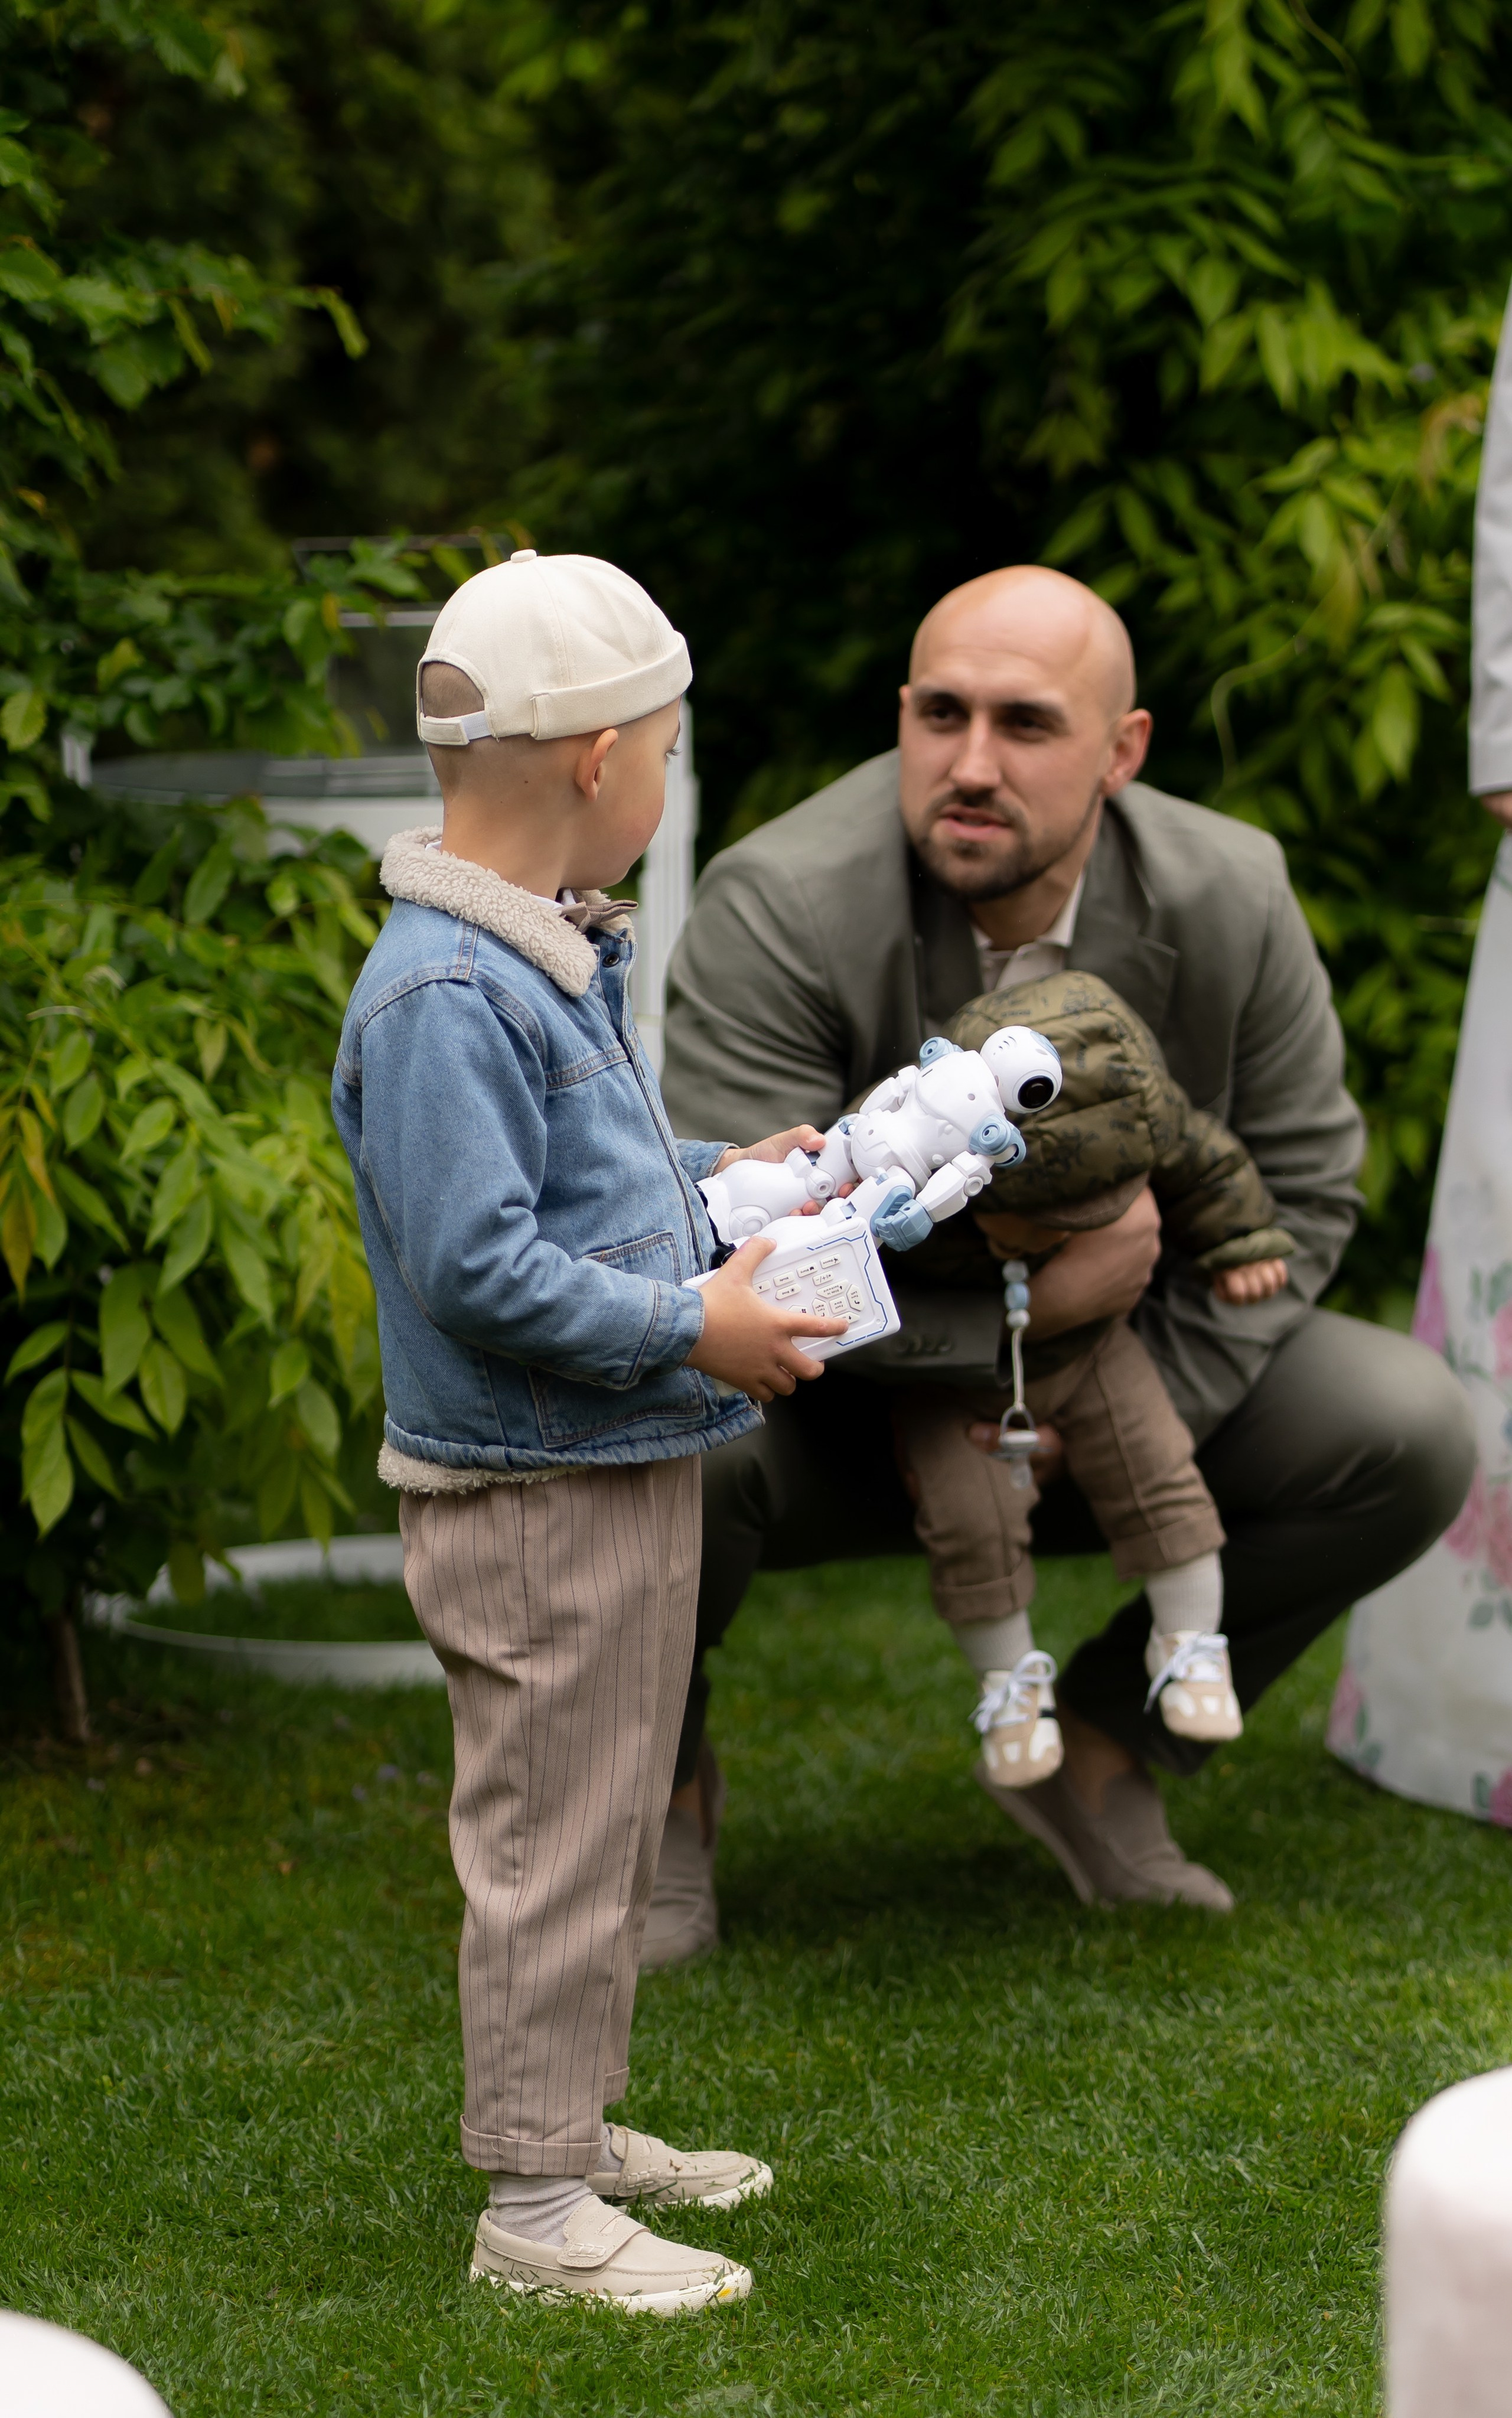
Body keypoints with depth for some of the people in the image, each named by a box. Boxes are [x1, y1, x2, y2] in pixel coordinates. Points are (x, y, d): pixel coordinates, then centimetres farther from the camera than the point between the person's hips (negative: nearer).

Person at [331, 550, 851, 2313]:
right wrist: (693, 1330, -23)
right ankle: (534, 2203, 7)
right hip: (533, 1500, -10)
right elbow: (471, 1262, -27)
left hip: (626, 1478, 10)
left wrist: (717, 1179, 19)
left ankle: (574, 2125, 34)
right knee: (549, 1839, -2)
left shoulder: (552, 960, 10)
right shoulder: (441, 995, -23)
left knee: (612, 1833, 20)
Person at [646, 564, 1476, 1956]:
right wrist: (1028, 1304, -32)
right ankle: (659, 1780, -3)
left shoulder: (1231, 900, -14)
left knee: (1408, 1435, -14)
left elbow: (1301, 1194, -3)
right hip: (829, 1416, -4)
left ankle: (1104, 1740, 9)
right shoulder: (779, 908, -26)